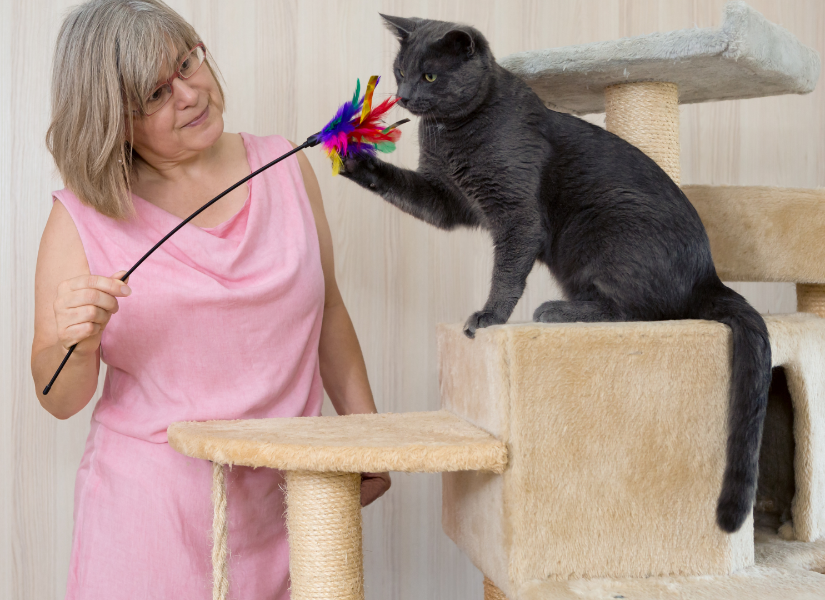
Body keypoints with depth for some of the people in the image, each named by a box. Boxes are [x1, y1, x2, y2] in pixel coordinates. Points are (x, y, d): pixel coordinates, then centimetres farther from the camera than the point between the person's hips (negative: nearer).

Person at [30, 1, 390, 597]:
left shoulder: (285, 167, 3)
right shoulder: (82, 218, -5)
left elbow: (328, 312, 12)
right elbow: (59, 400, -1)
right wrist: (72, 343, -23)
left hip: (285, 499, 2)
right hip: (151, 502, -2)